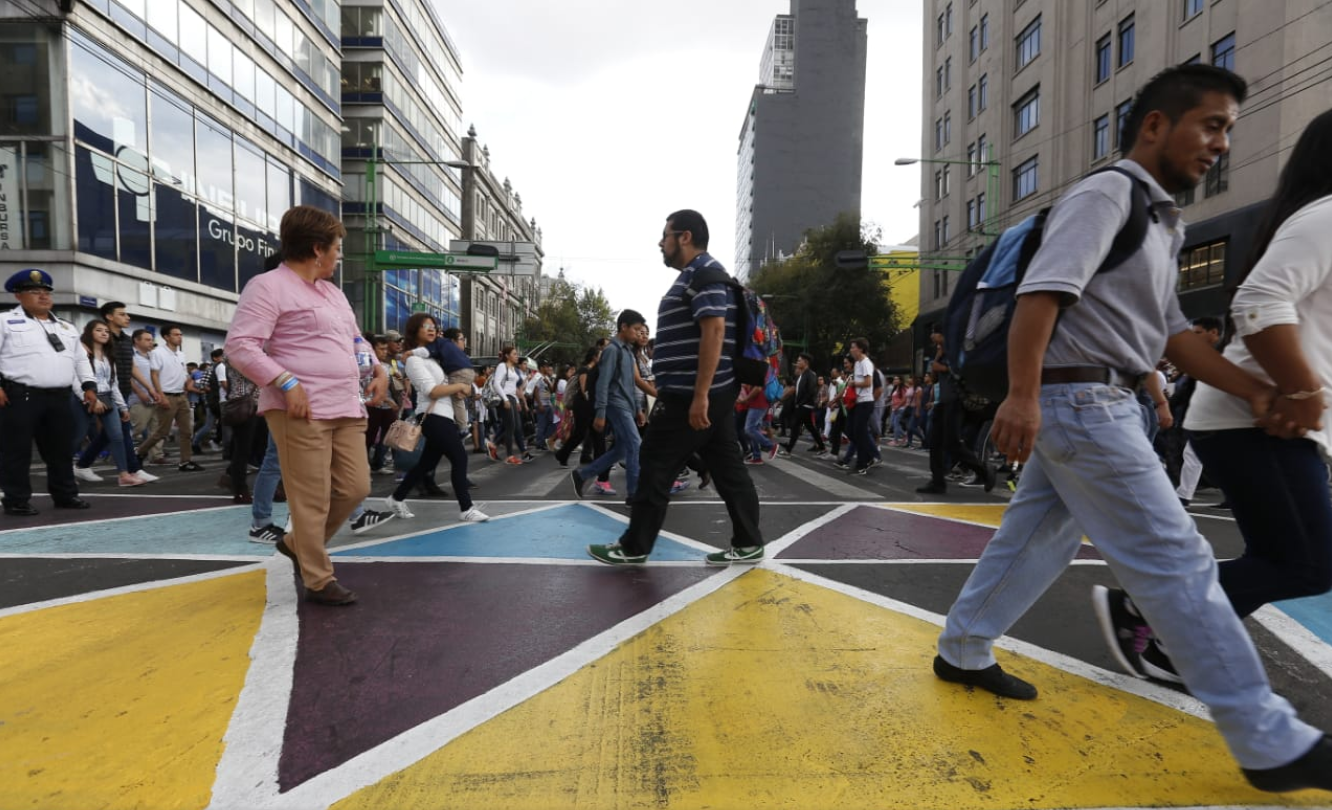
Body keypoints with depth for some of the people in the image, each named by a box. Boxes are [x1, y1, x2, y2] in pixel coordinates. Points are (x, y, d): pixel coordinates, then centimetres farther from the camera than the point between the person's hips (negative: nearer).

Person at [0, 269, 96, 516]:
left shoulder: (66, 327, 19)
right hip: (21, 396, -4)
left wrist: (89, 386, 10)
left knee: (61, 448, 9)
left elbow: (81, 359, 20)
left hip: (59, 397, 5)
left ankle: (65, 494, 18)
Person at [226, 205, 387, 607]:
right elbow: (239, 346, -11)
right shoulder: (268, 286, -4)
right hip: (301, 411, -8)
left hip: (347, 409, 8)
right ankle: (319, 581, 14)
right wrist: (287, 382, -19)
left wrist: (378, 366, 15)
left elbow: (355, 337, 33)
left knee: (355, 488, 8)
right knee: (313, 499, -1)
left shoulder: (333, 292, 22)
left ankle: (297, 544, 32)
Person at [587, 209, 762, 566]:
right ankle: (748, 543, 19)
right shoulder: (696, 275, 21)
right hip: (712, 393, 10)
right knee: (727, 468, 11)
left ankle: (633, 547, 11)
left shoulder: (703, 272, -11)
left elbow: (714, 331, -23)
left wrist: (699, 396, -26)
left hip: (690, 395, -10)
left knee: (656, 468, -1)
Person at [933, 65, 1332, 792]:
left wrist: (1255, 391, 11)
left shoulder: (1159, 222, 23)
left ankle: (962, 652, 28)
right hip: (1077, 400, -10)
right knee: (1176, 562, -3)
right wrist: (1023, 396, -30)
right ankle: (1269, 742, 11)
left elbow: (1168, 332, 21)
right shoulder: (1106, 194, -7)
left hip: (1094, 404, 10)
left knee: (1033, 540, 15)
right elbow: (1041, 292, -22)